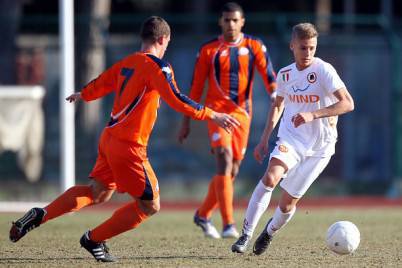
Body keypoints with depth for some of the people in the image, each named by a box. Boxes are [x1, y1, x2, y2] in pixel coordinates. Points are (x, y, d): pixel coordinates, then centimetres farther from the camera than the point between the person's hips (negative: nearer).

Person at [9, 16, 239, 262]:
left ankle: (40, 215, 11)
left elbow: (100, 85, 27)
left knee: (98, 192, 21)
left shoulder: (126, 63, 12)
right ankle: (94, 239, 8)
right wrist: (212, 115, -17)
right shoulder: (157, 66, -12)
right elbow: (176, 100, -22)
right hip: (129, 146, -9)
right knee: (149, 205, 1)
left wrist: (81, 96, 48)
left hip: (109, 138, 9)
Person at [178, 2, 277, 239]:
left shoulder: (254, 47, 6)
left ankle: (203, 215, 31)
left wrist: (275, 93, -25)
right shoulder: (209, 50, 3)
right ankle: (229, 225, -25)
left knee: (232, 171, 9)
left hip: (242, 113, 3)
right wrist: (186, 121, 7)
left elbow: (268, 73, -5)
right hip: (217, 110, -3)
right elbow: (196, 88, 7)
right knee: (225, 160, -21)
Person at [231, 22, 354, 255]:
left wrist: (312, 115, -30)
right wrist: (265, 139, 16)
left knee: (288, 203, 0)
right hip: (290, 139, 3)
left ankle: (270, 231, 33)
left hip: (319, 147, -3)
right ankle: (247, 234, -23)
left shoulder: (324, 70, -13)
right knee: (270, 177, -27)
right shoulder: (285, 74, 4)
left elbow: (348, 103, -21)